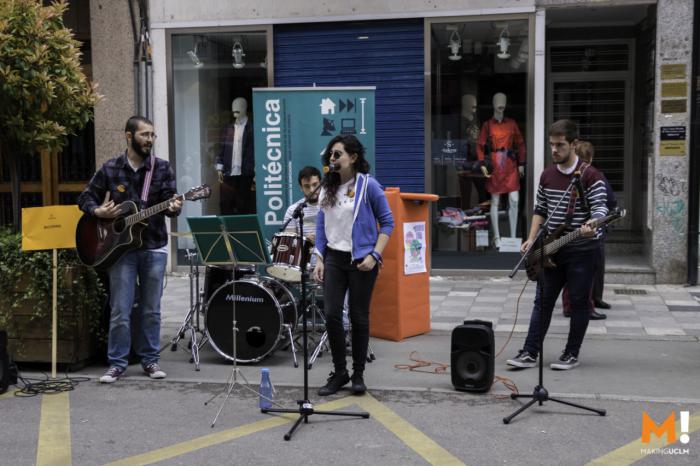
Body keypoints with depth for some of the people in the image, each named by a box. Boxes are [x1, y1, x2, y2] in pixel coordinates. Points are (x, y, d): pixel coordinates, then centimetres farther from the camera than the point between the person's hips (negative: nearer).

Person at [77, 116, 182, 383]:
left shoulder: (162, 168, 2)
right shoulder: (110, 169, 2)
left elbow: (169, 201, -4)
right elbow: (85, 198, 9)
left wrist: (173, 208, -27)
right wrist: (98, 212, -11)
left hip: (154, 247, 1)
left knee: (151, 309, 9)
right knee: (120, 310, -1)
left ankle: (150, 359, 20)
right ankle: (117, 363, 10)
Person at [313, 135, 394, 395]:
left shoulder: (368, 185, -7)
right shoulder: (328, 188, 9)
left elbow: (387, 223, -4)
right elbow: (321, 226, 13)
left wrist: (374, 255, -14)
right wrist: (319, 260, 5)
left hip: (361, 261, -4)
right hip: (334, 259, 4)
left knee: (359, 317, 4)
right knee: (331, 314, -3)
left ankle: (358, 374, 19)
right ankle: (339, 372, 13)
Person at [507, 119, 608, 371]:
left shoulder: (591, 176, -10)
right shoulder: (547, 175, 8)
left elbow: (600, 209, -15)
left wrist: (591, 225, -37)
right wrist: (531, 240, 5)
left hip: (582, 249, -5)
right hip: (551, 248, 5)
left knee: (578, 302, 4)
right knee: (543, 301, 6)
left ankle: (571, 354, 16)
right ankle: (530, 352, 10)